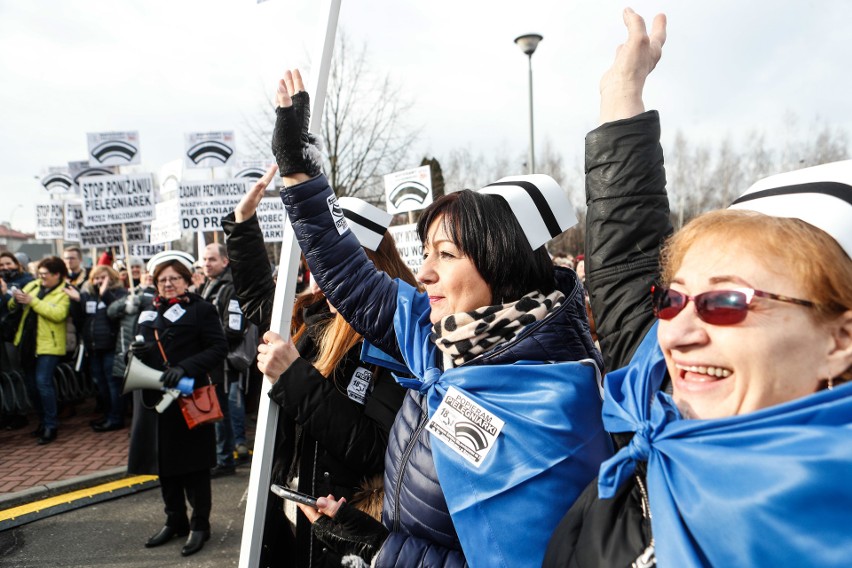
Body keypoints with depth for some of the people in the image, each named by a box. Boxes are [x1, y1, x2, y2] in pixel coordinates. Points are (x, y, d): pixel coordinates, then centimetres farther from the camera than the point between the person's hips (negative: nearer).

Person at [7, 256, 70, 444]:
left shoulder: (64, 293, -7)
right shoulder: (32, 285, 10)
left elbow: (58, 314, -22)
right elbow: (12, 307, 12)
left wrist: (32, 301, -22)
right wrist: (16, 299, -11)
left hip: (48, 344, -7)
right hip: (28, 342, 7)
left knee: (43, 383, -13)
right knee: (31, 384, 13)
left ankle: (51, 425, -3)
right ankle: (43, 421, 27)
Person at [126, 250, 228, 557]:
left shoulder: (201, 309, -6)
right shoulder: (149, 313, 13)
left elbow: (219, 348, -13)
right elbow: (144, 351, 20)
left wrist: (184, 368, -24)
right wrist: (139, 351, -4)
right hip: (154, 399, 6)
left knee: (193, 465, 4)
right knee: (164, 464, 15)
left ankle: (200, 525, 20)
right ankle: (175, 521, 32)